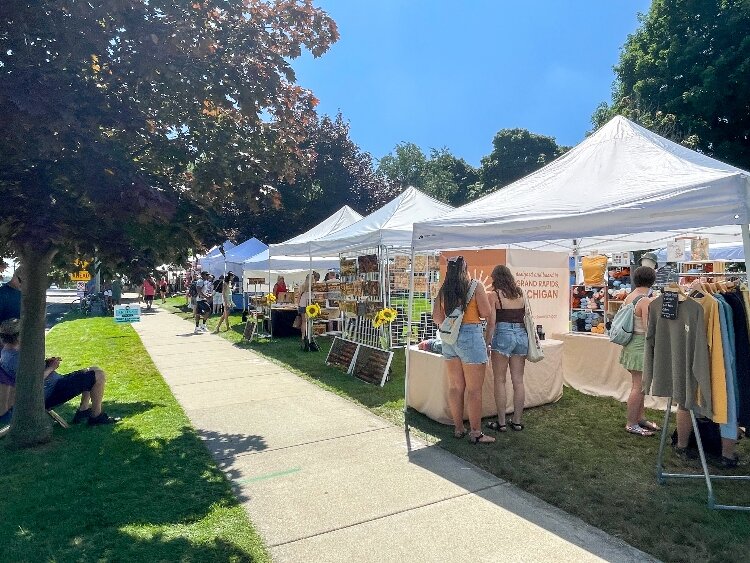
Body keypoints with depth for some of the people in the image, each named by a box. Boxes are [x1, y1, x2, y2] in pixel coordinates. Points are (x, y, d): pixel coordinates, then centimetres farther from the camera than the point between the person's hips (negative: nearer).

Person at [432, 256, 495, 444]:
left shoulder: (443, 290, 6)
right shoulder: (475, 286, -4)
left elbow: (437, 318, 7)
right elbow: (486, 313, -7)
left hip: (448, 338, 5)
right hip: (470, 336, -5)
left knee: (455, 387, 13)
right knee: (474, 389, 2)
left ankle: (458, 428, 23)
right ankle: (475, 433, 8)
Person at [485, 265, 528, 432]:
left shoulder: (494, 295, -4)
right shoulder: (520, 294, 9)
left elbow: (491, 323, -8)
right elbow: (526, 317, 10)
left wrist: (487, 343, -2)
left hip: (503, 335, -5)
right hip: (521, 335, 5)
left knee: (500, 381, 4)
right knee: (518, 381, 10)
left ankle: (501, 422, 8)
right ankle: (517, 420, 19)